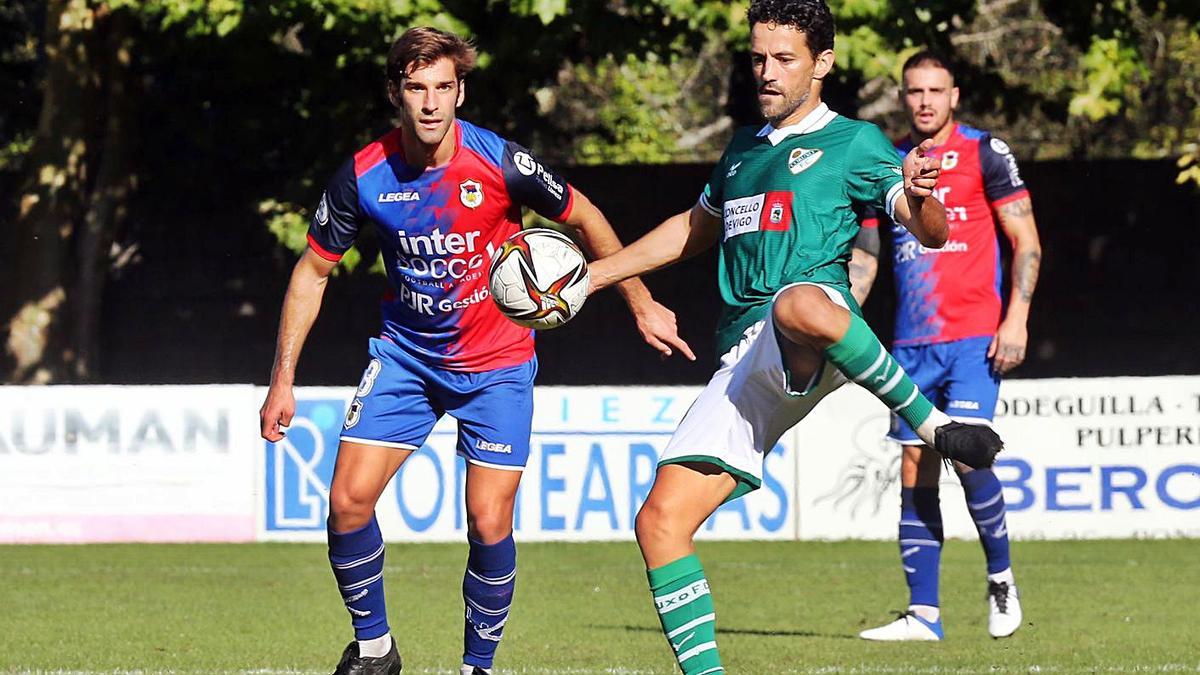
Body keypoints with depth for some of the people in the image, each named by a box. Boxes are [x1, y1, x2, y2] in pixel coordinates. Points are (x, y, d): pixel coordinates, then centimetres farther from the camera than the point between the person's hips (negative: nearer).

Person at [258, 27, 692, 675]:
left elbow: (584, 217, -2)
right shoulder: (363, 176, -14)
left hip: (497, 362, -2)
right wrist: (283, 378, -4)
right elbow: (312, 270, -1)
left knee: (489, 522, -10)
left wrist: (641, 305, 3)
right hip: (405, 353, 2)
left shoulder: (501, 163, -19)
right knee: (349, 500, -9)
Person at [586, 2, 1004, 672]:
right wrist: (590, 276, 42)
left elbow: (933, 232, -4)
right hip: (743, 360, 6)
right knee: (660, 521, -9)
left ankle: (936, 426, -25)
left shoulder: (853, 142, 7)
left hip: (807, 349, -6)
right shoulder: (744, 150, 26)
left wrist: (920, 196, -28)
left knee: (797, 305, -44)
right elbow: (695, 230, 43)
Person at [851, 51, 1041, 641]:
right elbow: (865, 254, 19)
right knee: (915, 474, 1)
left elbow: (1026, 242, -1)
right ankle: (923, 614, 4)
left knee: (966, 453, -18)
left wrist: (1016, 319, -11)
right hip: (911, 343, 5)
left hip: (976, 337, -5)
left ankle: (1001, 577, 2)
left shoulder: (984, 154, -1)